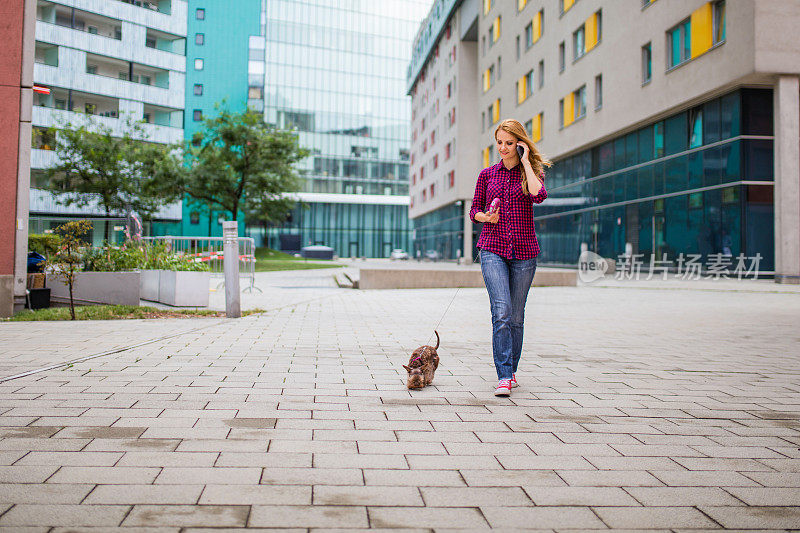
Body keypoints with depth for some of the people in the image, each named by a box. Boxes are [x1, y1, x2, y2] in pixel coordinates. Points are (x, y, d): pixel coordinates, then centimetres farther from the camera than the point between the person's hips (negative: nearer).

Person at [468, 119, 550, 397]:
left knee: (516, 316, 7)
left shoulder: (532, 172, 6)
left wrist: (526, 162, -8)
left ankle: (511, 371, 23)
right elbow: (474, 210, 15)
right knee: (501, 311, -16)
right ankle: (504, 377, -15)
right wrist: (485, 216, -7)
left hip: (524, 251, 0)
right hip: (493, 249, 0)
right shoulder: (487, 174, 10)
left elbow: (539, 196, -16)